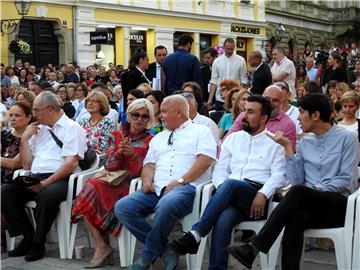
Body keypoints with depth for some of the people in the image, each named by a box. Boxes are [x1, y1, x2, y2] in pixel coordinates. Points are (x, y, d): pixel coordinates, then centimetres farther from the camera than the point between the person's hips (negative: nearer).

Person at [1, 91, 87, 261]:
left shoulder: (72, 128, 1)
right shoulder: (38, 129, 23)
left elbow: (71, 163, -13)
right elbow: (27, 165, 22)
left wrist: (46, 183, -20)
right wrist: (25, 139, 11)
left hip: (60, 180, -7)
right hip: (35, 178, 7)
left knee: (47, 194, -37)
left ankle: (38, 243, -17)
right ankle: (28, 236, -8)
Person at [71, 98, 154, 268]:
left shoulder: (150, 141, 9)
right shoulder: (116, 136, 18)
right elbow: (109, 166, 10)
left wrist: (133, 154, -15)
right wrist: (118, 154, -9)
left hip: (131, 185, -3)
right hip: (112, 182, 3)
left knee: (93, 189, -31)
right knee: (92, 186, -29)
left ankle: (101, 245, -17)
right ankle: (101, 246, -24)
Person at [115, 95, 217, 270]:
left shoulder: (200, 131, 11)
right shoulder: (158, 138, 31)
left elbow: (205, 160, -4)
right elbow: (149, 164, 23)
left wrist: (180, 181, -14)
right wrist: (147, 180, -1)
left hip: (186, 187, -6)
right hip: (157, 189, 6)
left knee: (165, 206, -40)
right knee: (122, 207, -19)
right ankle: (164, 248, -10)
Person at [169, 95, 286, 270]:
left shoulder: (275, 142, 12)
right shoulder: (233, 138, 24)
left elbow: (278, 175, 0)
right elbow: (219, 169, 17)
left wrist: (263, 195, -18)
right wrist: (223, 189, -5)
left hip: (257, 199, -3)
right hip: (231, 197, 3)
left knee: (230, 184, -35)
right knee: (224, 219, -33)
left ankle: (195, 235, -37)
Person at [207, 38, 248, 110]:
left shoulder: (240, 60, 1)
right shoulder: (217, 61, 5)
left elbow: (243, 80, 2)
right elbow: (213, 81, 5)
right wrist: (210, 99, -1)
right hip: (220, 98, 1)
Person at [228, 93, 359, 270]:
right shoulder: (305, 143, 17)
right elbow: (296, 180, 6)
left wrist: (316, 189, -15)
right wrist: (288, 147, 2)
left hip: (339, 204, -4)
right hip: (309, 204, 4)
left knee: (298, 192, -33)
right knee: (296, 217, -34)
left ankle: (253, 248, -40)